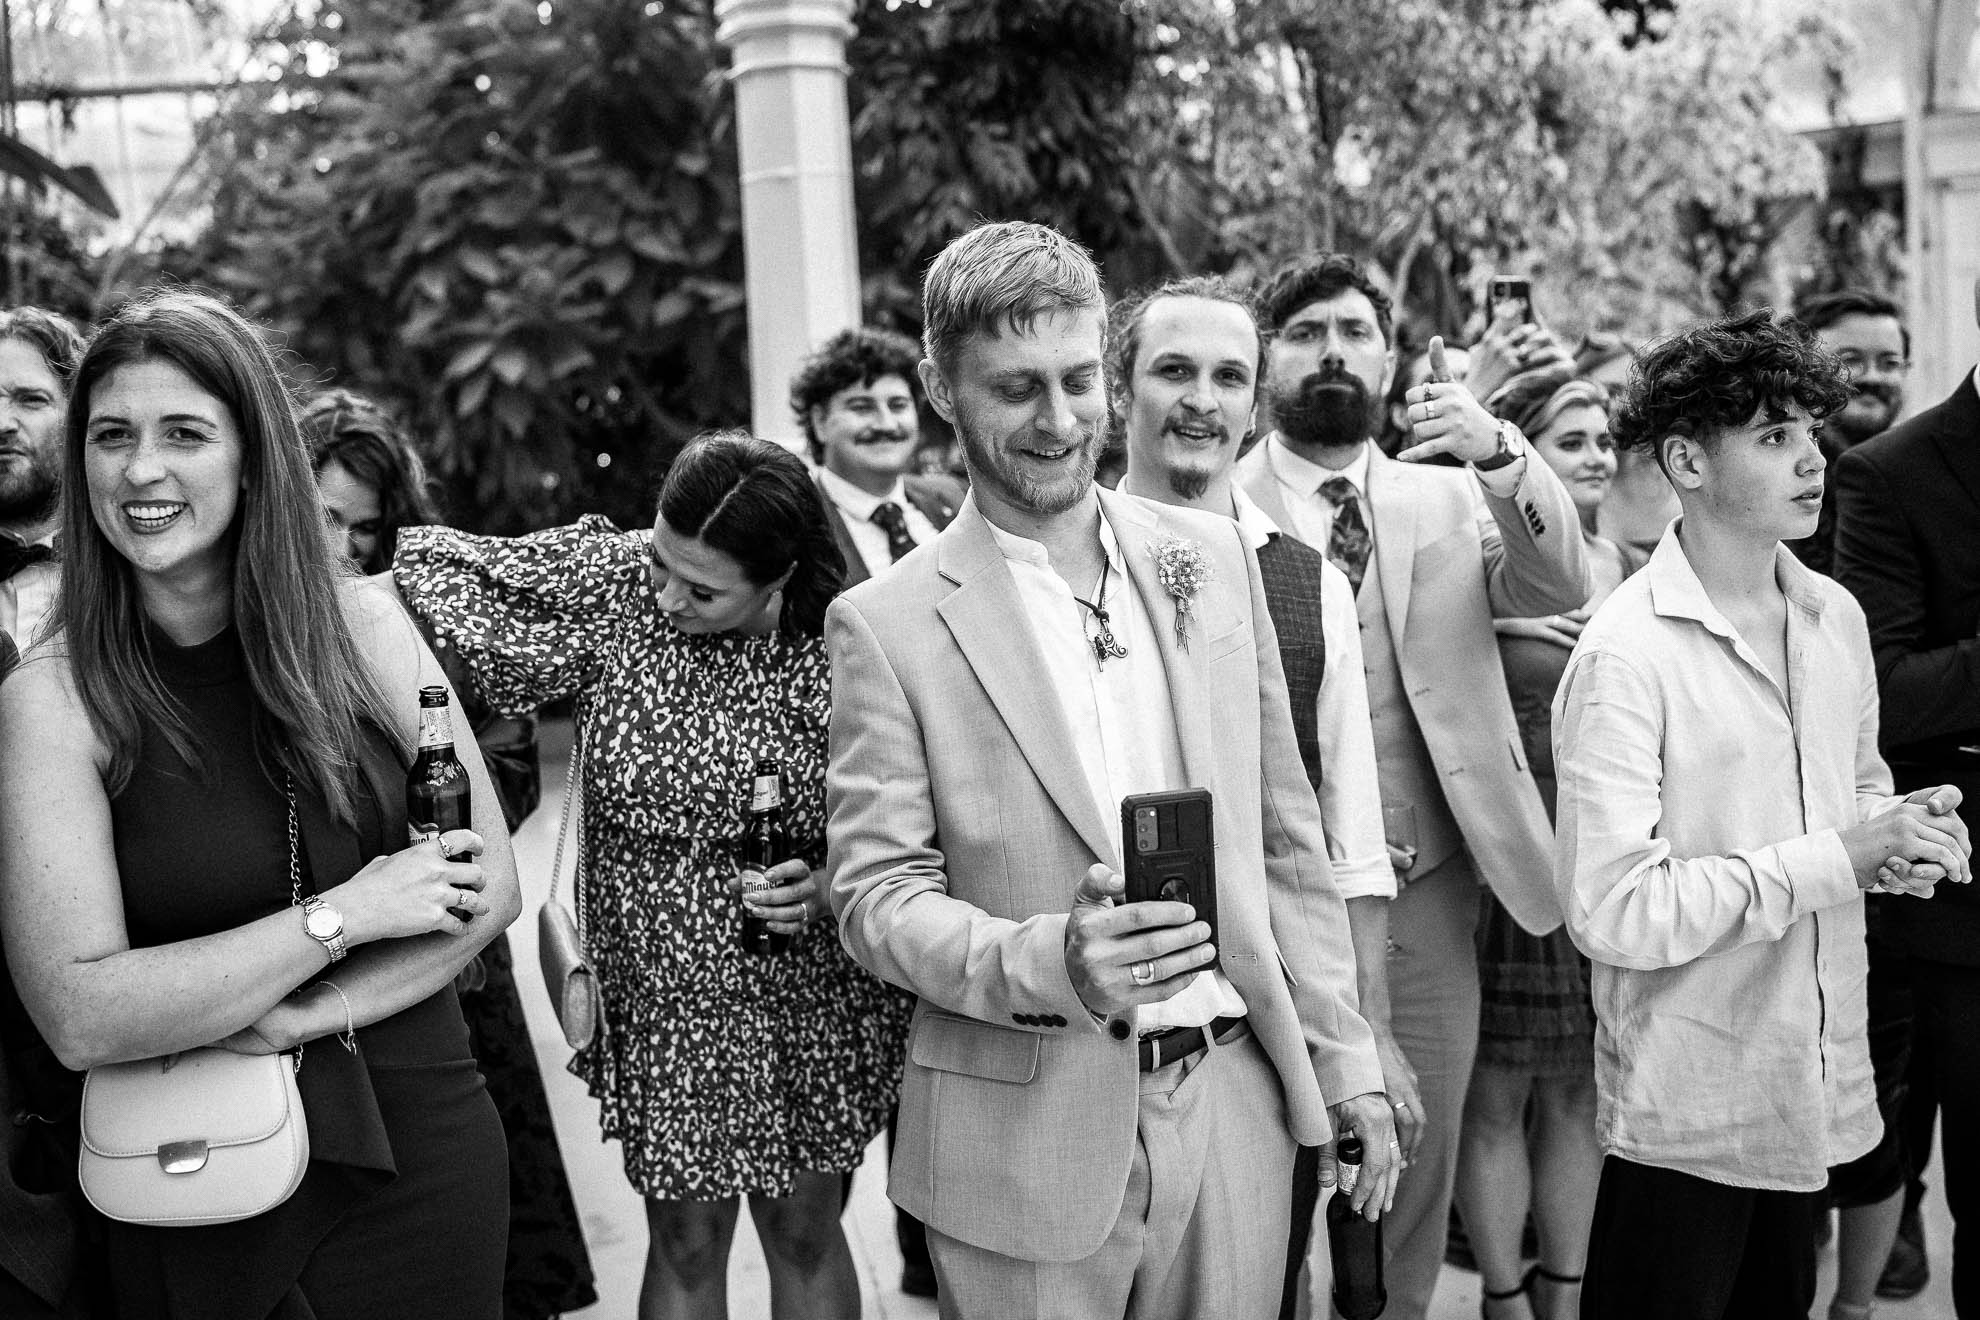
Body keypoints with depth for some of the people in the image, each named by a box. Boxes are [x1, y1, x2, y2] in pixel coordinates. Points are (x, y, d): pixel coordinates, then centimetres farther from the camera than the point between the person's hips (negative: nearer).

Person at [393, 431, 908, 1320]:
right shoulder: (611, 582, -12)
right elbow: (438, 566, -5)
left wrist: (831, 886, -20)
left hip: (808, 1006, 0)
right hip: (662, 1006, 1)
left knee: (805, 1231, 16)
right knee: (685, 1244, 13)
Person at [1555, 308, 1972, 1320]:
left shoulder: (1835, 617, 5)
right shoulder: (1625, 656, -18)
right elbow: (1613, 911, -23)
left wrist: (1899, 836, -2)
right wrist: (1834, 861, -21)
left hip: (1822, 1083, 7)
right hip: (1688, 1111, -7)